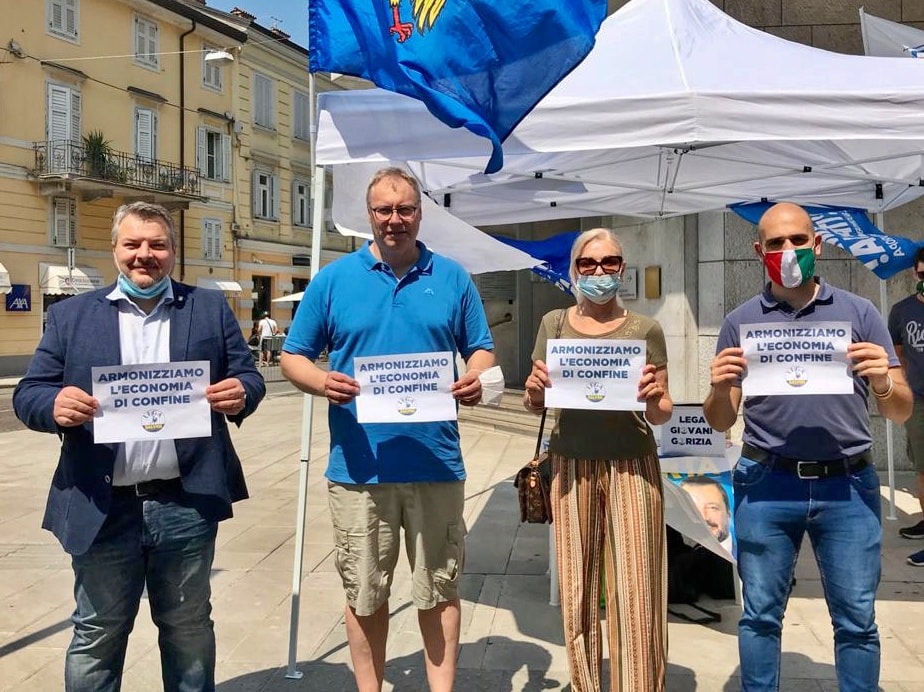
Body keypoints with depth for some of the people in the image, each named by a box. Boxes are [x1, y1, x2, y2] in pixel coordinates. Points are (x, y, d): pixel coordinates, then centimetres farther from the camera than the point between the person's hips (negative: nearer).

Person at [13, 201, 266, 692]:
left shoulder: (211, 309, 7)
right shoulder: (70, 315, 7)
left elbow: (248, 377, 5)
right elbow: (27, 393, 4)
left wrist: (241, 394, -18)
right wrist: (55, 405, -19)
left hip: (188, 504, 0)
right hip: (102, 508, 0)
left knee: (190, 629, 16)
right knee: (96, 636, 14)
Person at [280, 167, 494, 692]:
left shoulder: (452, 278, 7)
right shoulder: (334, 279, 4)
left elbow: (482, 349, 10)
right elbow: (294, 357, 6)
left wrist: (476, 381, -12)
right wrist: (322, 382, -16)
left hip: (436, 464, 1)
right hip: (359, 466, 0)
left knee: (439, 588, 12)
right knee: (365, 593, 12)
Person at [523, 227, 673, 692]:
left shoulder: (645, 330, 1)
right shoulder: (554, 324, 6)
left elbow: (662, 413, 4)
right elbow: (534, 405, 9)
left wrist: (654, 401, -19)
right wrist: (534, 392, -13)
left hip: (632, 465, -1)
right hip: (572, 465, 2)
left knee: (635, 591, 1)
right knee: (577, 588, 9)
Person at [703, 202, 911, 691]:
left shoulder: (859, 312, 5)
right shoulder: (740, 321, 5)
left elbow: (900, 412, 5)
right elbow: (720, 422, 7)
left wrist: (883, 383, -17)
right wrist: (720, 388, -15)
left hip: (847, 486, 0)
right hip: (767, 485, 0)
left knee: (857, 621, 9)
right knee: (760, 615, 10)